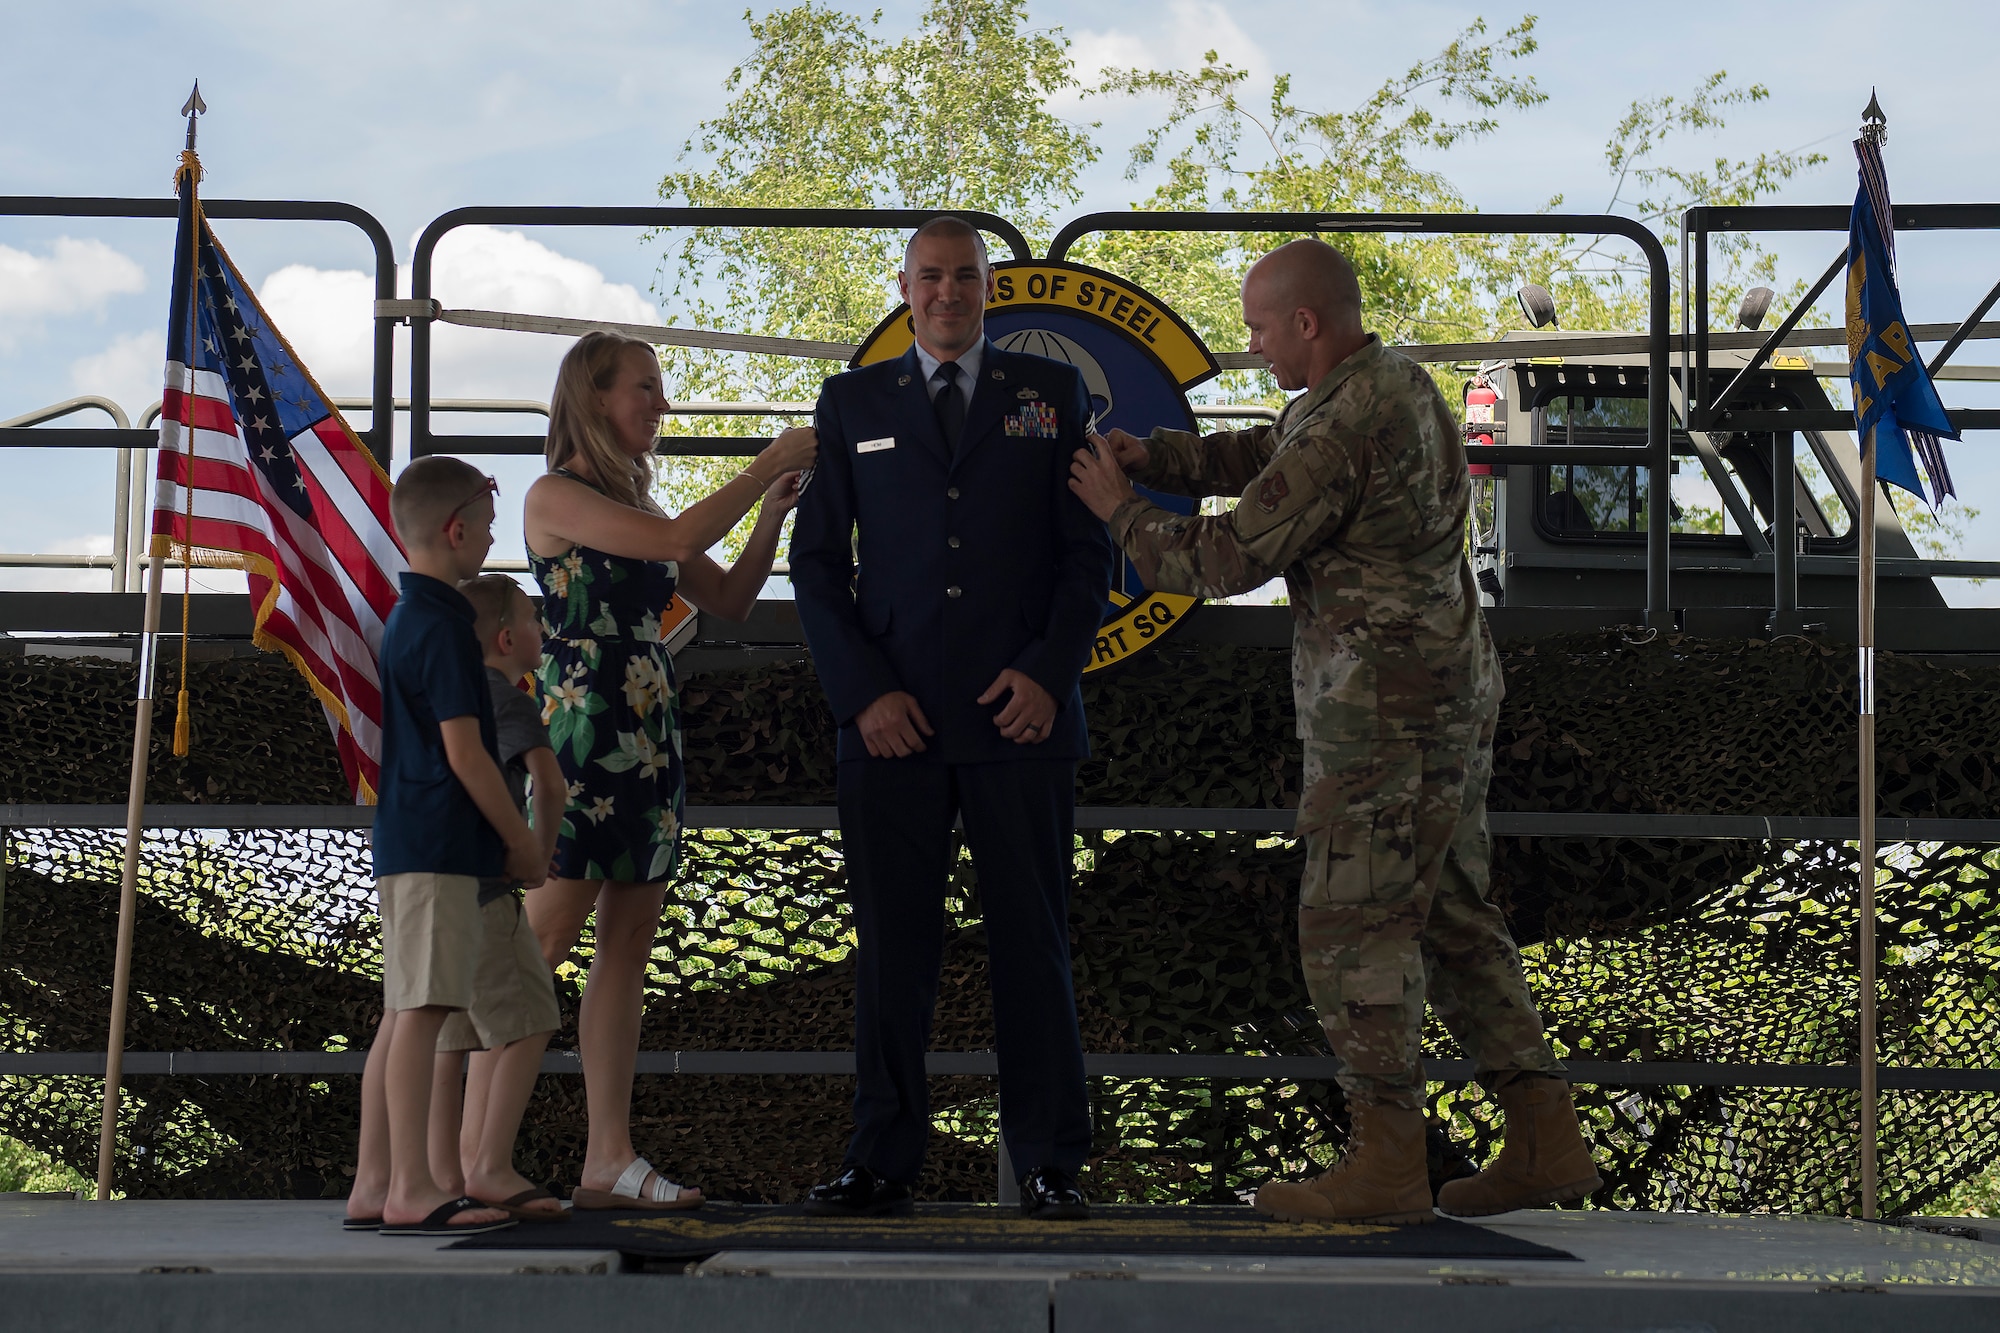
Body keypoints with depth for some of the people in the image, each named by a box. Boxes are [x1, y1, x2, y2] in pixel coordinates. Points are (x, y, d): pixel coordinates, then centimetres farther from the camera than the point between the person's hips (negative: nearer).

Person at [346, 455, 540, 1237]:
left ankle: (375, 1185, 11)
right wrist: (524, 844, -8)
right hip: (440, 847, -10)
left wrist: (505, 841, 23)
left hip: (404, 842, 10)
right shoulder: (443, 626, -12)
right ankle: (410, 1190, -11)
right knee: (421, 1013, -10)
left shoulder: (403, 618, 18)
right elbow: (463, 752, -16)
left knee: (403, 1016, 10)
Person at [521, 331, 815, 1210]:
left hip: (650, 742, 8)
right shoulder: (557, 496, -6)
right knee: (547, 935, -11)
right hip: (583, 733, -8)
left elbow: (729, 600, 20)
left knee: (629, 942, 4)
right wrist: (767, 469, -10)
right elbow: (676, 541, -19)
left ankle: (609, 1158, 5)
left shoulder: (634, 506, 18)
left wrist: (772, 515, 7)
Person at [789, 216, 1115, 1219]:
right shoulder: (853, 403, 12)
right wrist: (862, 690, -4)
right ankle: (882, 1163, 7)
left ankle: (1049, 1165, 6)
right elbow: (817, 560, 9)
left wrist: (1050, 673, -7)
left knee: (1032, 942, 0)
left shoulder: (1051, 393, 11)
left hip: (1018, 713, -1)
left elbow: (1087, 549, 7)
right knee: (890, 947, 2)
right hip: (891, 718, 1)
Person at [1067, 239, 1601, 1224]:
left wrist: (1121, 512, 1)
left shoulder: (1340, 428, -19)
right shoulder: (1396, 384, 13)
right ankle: (1545, 1141, 13)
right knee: (1451, 916, 13)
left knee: (1353, 925, -4)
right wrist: (1152, 456, 12)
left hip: (1384, 708, -10)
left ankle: (1385, 1164, -1)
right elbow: (1260, 455, 25)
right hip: (1451, 696, 10)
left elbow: (1226, 560, -15)